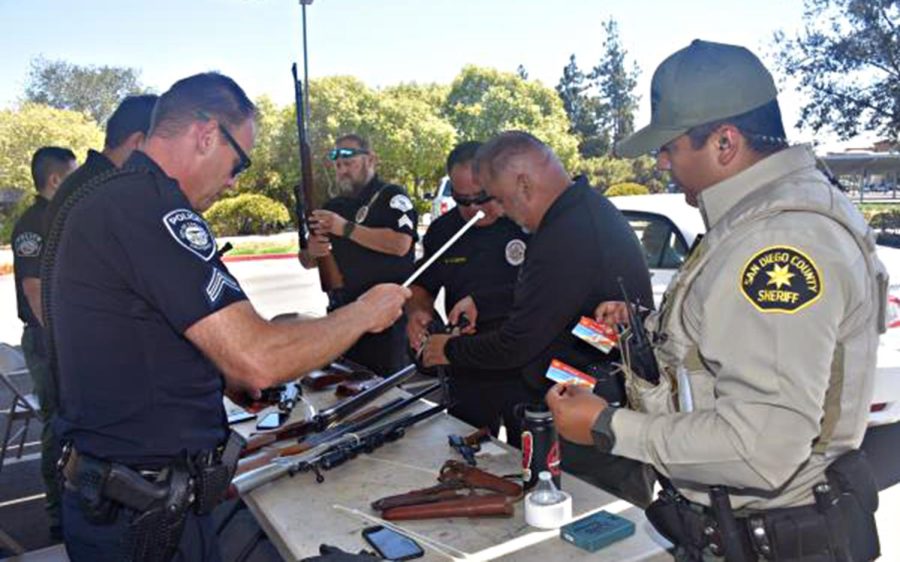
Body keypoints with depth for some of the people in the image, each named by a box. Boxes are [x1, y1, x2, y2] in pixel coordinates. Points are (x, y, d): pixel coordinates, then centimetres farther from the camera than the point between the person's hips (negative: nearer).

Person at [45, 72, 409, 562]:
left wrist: (228, 378, 10)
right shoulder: (151, 209, -24)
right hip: (143, 520, -10)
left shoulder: (104, 199, 9)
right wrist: (366, 311, -14)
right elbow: (258, 359, -28)